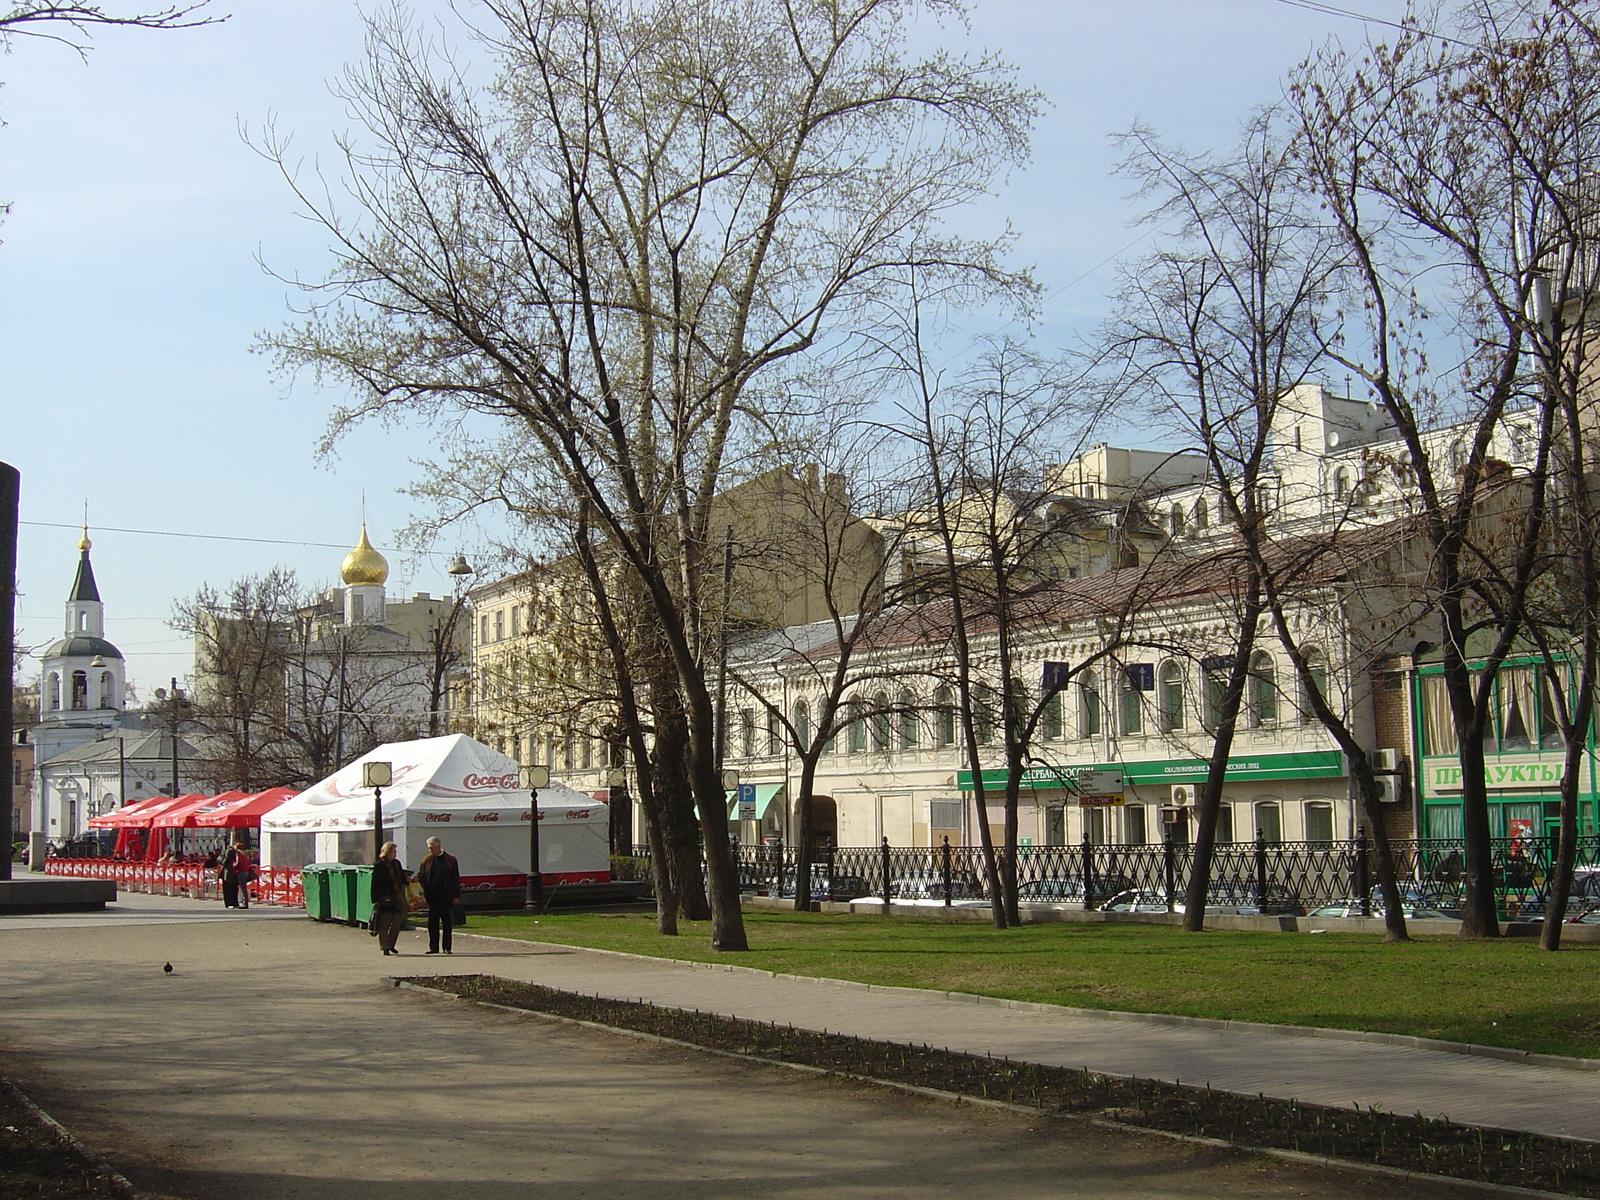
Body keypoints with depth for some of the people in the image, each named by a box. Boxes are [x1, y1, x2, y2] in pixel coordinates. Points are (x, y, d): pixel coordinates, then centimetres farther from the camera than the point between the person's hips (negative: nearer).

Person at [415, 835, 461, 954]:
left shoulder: (451, 860, 2)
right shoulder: (427, 860, 9)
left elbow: (456, 879, 2)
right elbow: (421, 875, 15)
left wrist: (456, 895, -3)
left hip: (446, 896, -2)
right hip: (433, 896, 3)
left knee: (447, 923, 2)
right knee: (432, 923, 3)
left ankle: (447, 947, 8)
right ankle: (434, 947, 9)